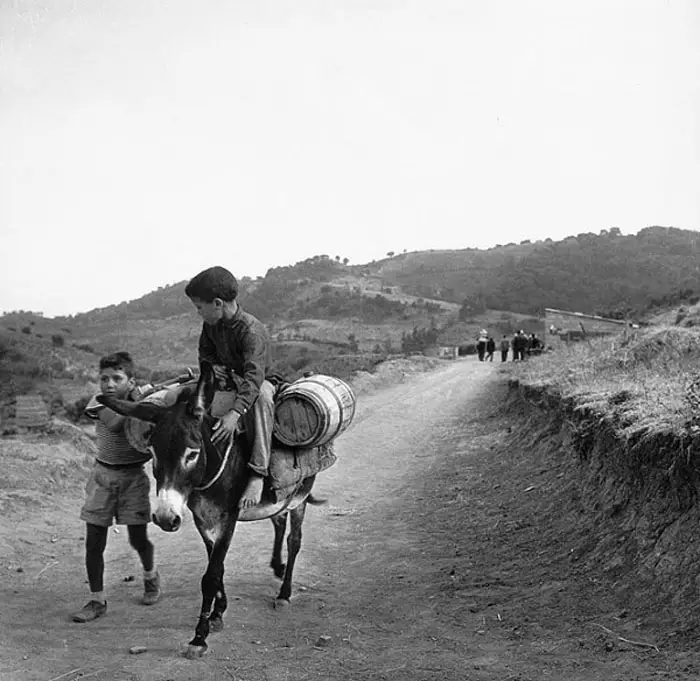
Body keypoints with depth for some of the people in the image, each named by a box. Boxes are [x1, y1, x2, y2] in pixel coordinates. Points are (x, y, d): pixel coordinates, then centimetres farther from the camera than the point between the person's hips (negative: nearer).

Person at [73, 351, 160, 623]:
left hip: (134, 476, -1)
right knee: (94, 542, 0)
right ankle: (97, 600, 14)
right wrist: (136, 399, -29)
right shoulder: (98, 404, -9)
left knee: (138, 539, 4)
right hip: (103, 475, 1)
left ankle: (151, 576, 36)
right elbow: (114, 423, -30)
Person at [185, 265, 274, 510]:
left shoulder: (252, 330, -27)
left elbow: (254, 376, -38)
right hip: (227, 383, 8)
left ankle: (258, 472, -43)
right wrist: (215, 370, -10)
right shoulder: (210, 325, -2)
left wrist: (234, 413, -50)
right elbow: (205, 354, 15)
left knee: (261, 396, -41)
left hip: (256, 386, -7)